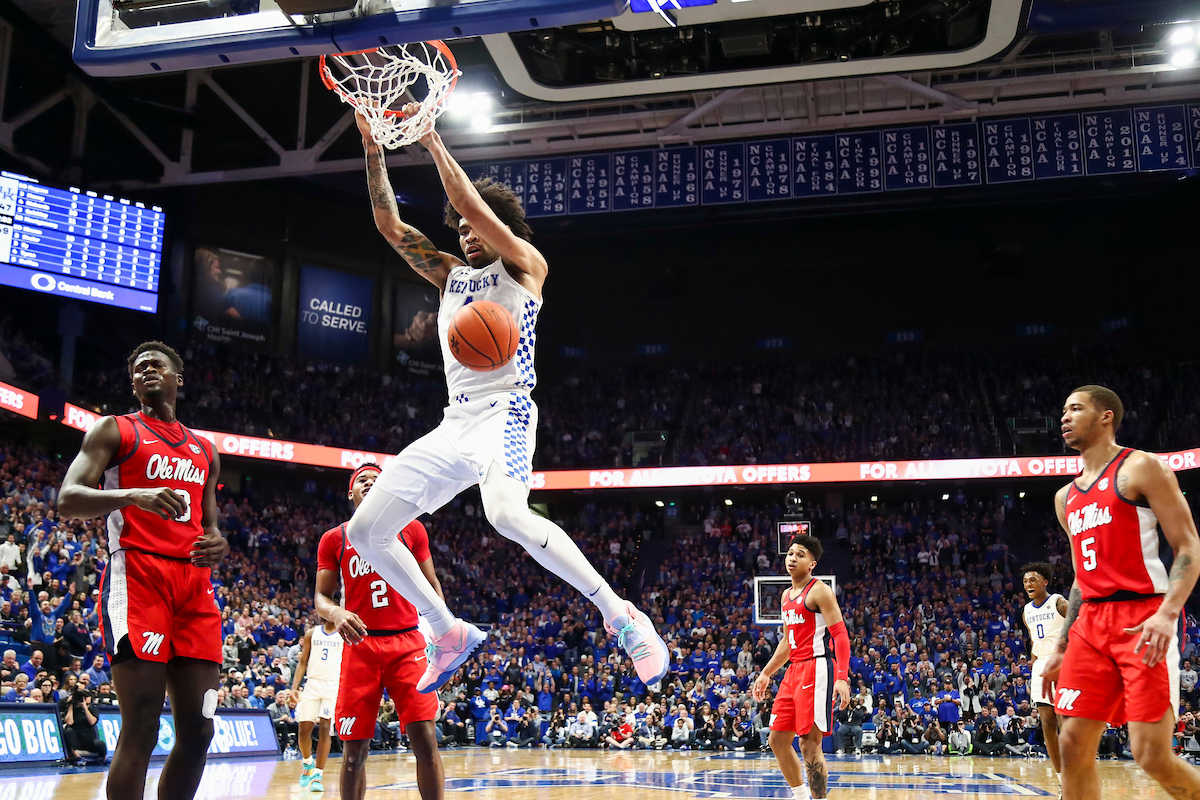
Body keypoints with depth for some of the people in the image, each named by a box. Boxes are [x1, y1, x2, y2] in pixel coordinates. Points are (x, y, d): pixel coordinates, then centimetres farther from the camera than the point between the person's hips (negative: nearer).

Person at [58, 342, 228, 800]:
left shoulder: (205, 450, 25)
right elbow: (68, 500, -4)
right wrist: (133, 495, -23)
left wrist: (217, 545, 3)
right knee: (140, 730, -14)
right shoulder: (115, 430, 9)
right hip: (136, 577, -5)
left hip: (195, 583, 5)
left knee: (198, 731, 0)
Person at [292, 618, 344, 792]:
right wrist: (294, 688, 2)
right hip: (312, 683, 2)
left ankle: (318, 774, -6)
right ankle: (308, 763, 28)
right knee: (304, 729, 1)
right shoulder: (312, 633, 10)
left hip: (334, 685, -2)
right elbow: (303, 662, 11)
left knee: (324, 729, -10)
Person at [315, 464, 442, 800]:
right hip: (360, 646, 0)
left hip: (407, 643, 0)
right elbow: (321, 597, 8)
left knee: (425, 738, -10)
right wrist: (335, 613, -16)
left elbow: (431, 586, 14)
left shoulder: (411, 529, 10)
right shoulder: (334, 539, 9)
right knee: (354, 749, 0)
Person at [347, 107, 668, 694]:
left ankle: (620, 614, -25)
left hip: (504, 412, -8)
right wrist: (372, 146, 11)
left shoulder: (523, 266, 7)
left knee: (507, 515, -37)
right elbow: (391, 226, 18)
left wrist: (432, 141, -1)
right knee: (365, 530, 2)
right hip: (454, 421, 8)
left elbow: (475, 206, -7)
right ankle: (450, 633, 13)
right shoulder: (451, 277, 24)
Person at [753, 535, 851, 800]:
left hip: (818, 669, -9)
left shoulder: (819, 591, -8)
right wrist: (766, 674, 25)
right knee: (777, 739, 10)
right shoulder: (787, 595, 18)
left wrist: (842, 678, -26)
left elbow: (840, 635, -15)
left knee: (809, 743, -12)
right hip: (795, 670, 9)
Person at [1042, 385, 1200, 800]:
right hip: (1092, 622, 7)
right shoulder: (1065, 497, 20)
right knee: (1073, 746, 0)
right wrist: (1061, 647, 20)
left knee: (1152, 755, -12)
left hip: (1144, 619, -7)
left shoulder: (1140, 467, -2)